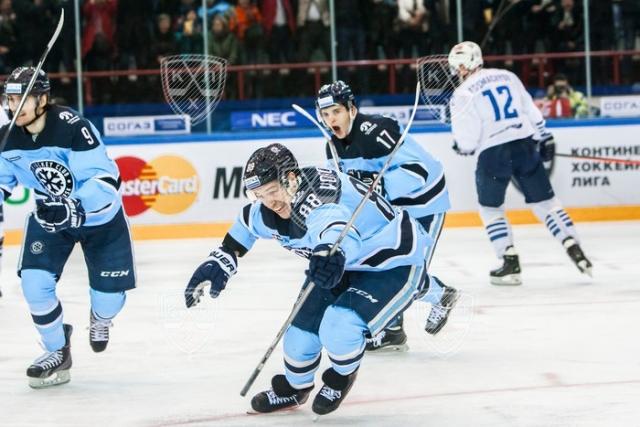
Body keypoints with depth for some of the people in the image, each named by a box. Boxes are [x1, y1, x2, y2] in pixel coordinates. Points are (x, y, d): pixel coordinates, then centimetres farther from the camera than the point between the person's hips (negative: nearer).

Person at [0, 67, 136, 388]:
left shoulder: (73, 128, -32)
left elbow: (105, 181, -35)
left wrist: (75, 208, -49)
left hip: (99, 215, -4)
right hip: (49, 213, 4)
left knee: (110, 292, -2)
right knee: (34, 281, -15)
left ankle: (100, 317, 38)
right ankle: (57, 352, 8)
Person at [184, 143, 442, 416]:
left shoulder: (317, 194, -37)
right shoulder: (271, 211, -11)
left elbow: (333, 224, -60)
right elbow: (247, 223, 13)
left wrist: (330, 252, -80)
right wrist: (220, 262, 11)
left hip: (396, 264, -9)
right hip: (347, 263, 9)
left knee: (339, 326, -26)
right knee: (303, 330, 4)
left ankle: (343, 375, 10)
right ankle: (294, 388, 37)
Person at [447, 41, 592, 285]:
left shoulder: (463, 94, -3)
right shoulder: (507, 77, 13)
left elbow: (467, 140, -7)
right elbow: (532, 111, 13)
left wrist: (461, 147, 14)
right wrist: (544, 138, 20)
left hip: (493, 152, -4)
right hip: (525, 145, 4)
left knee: (490, 208, 13)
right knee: (544, 201, 11)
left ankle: (510, 263, 4)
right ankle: (575, 250, 1)